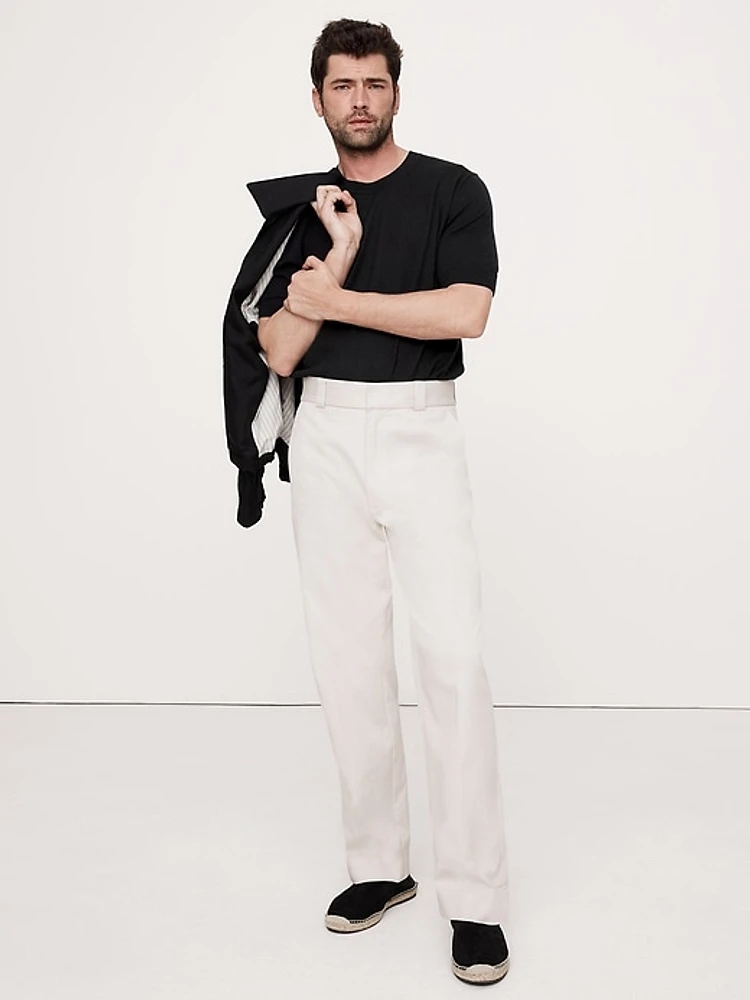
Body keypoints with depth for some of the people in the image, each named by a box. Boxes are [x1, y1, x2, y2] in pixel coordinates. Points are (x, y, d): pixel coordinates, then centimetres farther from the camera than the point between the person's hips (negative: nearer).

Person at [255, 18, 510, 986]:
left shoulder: (453, 190, 2)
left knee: (452, 656, -11)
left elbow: (465, 312, -14)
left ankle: (475, 896, -2)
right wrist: (340, 254, -10)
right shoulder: (302, 211, 12)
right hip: (325, 436, 4)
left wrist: (332, 298, -9)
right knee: (347, 655, 5)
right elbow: (280, 351, 1)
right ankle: (377, 863, 19)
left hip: (422, 431, -3)